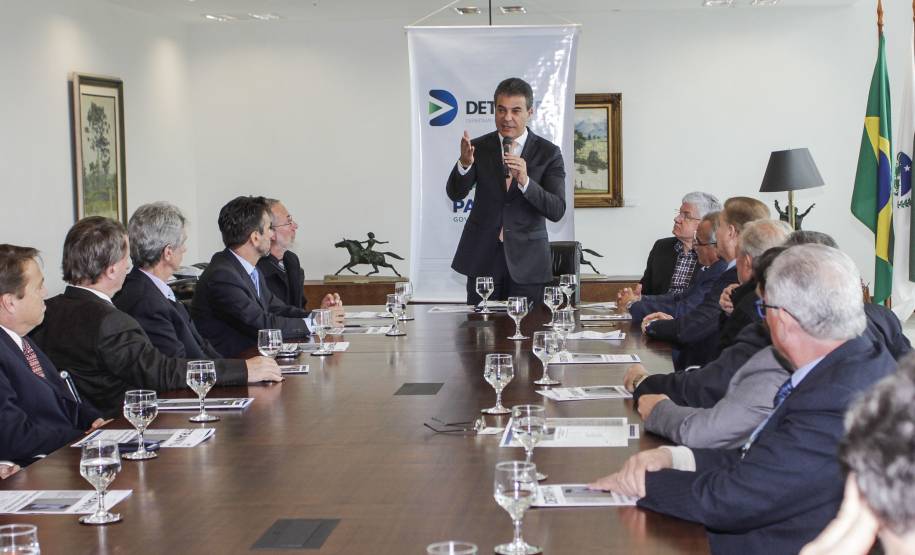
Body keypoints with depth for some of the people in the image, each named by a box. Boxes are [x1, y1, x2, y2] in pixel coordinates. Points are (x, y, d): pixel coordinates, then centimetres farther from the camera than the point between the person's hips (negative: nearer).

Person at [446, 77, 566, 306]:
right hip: (482, 259, 1)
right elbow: (455, 193, -6)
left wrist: (525, 181, -24)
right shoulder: (479, 148, 4)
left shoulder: (548, 153, -1)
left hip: (526, 262, -1)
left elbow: (557, 210, -9)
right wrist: (464, 163, -26)